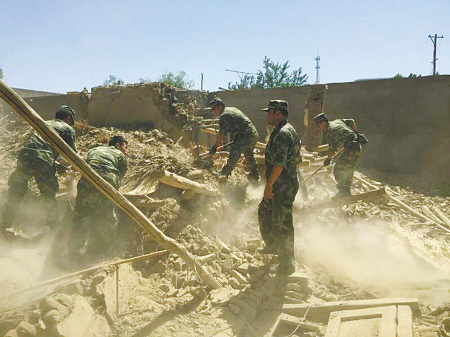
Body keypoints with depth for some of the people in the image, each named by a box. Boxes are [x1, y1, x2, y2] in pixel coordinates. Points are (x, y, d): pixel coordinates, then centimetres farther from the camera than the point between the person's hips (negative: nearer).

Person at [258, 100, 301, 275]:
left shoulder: (281, 133, -21)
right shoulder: (290, 130, 14)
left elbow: (279, 163, -27)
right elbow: (296, 159, 20)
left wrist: (269, 184, -21)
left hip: (282, 187, -11)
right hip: (289, 183, 11)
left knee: (282, 223, -2)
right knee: (264, 212, 24)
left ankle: (287, 264, 10)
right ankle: (273, 246, 39)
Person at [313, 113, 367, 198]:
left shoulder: (329, 132, -12)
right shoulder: (337, 121, 14)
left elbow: (332, 149, -11)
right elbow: (352, 122, 23)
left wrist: (328, 159, 3)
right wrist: (356, 133, 27)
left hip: (351, 149, -10)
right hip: (357, 147, 10)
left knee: (338, 168, -2)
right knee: (349, 169, 21)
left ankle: (343, 192, 1)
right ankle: (346, 192, 31)